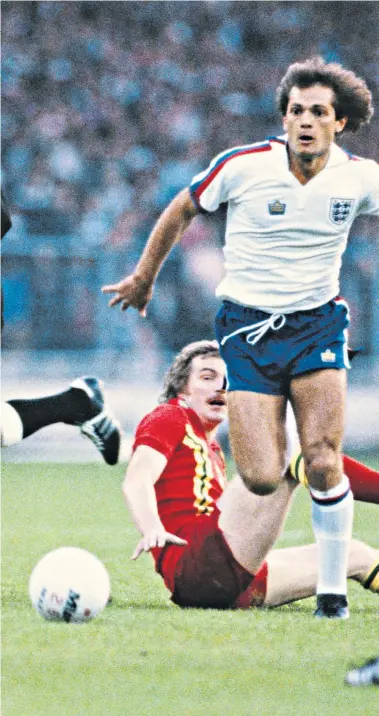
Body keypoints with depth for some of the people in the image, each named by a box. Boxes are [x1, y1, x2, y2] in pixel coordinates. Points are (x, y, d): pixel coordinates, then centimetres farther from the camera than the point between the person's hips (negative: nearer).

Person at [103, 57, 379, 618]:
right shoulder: (243, 166, -11)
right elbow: (182, 211, 6)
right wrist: (144, 278, 17)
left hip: (318, 324, 1)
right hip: (246, 325, -1)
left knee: (322, 464, -15)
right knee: (261, 480, -11)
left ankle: (333, 589, 1)